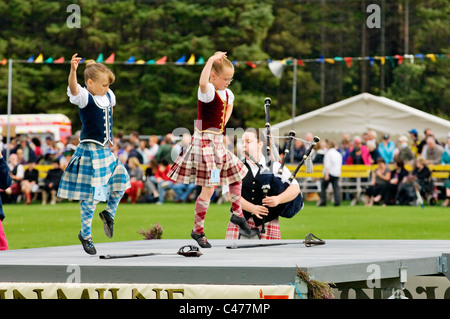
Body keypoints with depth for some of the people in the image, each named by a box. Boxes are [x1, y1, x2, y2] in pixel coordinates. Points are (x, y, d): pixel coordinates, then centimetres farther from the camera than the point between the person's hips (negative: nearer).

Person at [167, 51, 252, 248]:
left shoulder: (227, 93, 9)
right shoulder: (208, 91, -17)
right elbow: (202, 82, -44)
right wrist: (212, 59, -39)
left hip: (217, 141, 9)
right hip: (205, 141, -9)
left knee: (236, 175, 21)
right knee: (209, 188, -8)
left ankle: (237, 214, 41)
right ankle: (198, 230, 3)